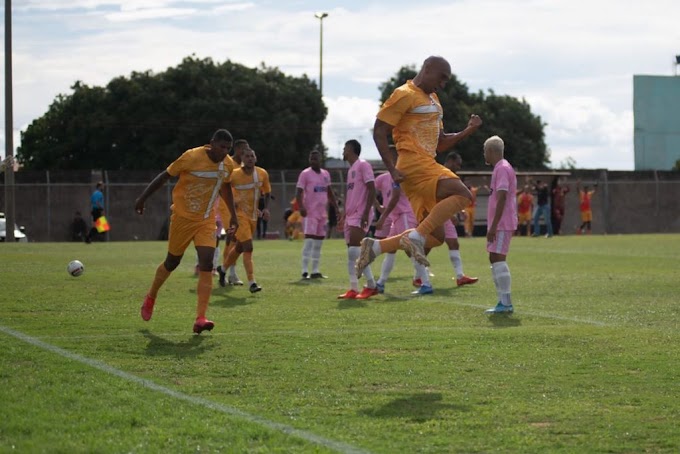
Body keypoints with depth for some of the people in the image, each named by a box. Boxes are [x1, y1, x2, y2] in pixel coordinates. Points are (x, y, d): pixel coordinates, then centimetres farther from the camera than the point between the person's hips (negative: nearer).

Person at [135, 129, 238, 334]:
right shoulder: (192, 157, -19)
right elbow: (165, 176, -10)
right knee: (172, 263, 10)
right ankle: (151, 297, 40)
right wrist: (143, 198, -7)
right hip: (183, 217, -3)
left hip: (206, 220, 3)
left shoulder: (228, 165, -3)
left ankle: (200, 319, -19)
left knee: (207, 265, -14)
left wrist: (233, 215, 17)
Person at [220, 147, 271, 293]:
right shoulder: (234, 175, -14)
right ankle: (251, 283, -18)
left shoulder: (262, 174, -2)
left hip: (253, 215, 6)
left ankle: (223, 269, 43)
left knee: (239, 247, 19)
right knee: (248, 247, -17)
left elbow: (267, 193, 11)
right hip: (239, 214, -6)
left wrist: (266, 208, -5)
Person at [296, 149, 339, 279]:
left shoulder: (326, 174, 13)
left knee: (319, 242, 8)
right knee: (309, 240, -12)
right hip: (310, 212, -6)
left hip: (323, 212, 7)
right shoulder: (305, 174, -6)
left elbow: (330, 193, 22)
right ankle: (305, 271, -13)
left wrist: (337, 208, 18)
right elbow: (299, 192, -12)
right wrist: (301, 207, -27)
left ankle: (315, 271, 14)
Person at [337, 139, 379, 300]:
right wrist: (344, 214, 23)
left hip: (360, 215, -9)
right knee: (351, 251, 5)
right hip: (350, 215, 9)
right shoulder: (351, 169, 21)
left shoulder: (363, 165, -8)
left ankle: (371, 285, -11)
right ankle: (353, 289, 6)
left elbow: (372, 190, -15)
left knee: (354, 249, -16)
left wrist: (366, 213, -21)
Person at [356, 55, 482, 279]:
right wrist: (393, 169, -17)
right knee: (462, 194, -24)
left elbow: (440, 143, 26)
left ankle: (375, 247, 9)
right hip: (414, 165, -9)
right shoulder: (405, 95, -5)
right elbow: (379, 131, -10)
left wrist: (468, 131, 11)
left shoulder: (433, 100, 24)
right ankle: (416, 236, -23)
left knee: (435, 237, 5)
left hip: (428, 166, 9)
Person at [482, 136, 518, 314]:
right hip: (500, 224, 10)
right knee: (495, 259, 12)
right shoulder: (502, 168, 18)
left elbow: (502, 198, -21)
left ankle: (506, 304, -14)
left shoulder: (502, 169, -13)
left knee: (498, 259, -13)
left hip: (502, 224, -10)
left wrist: (493, 226, -23)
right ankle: (503, 302, 13)